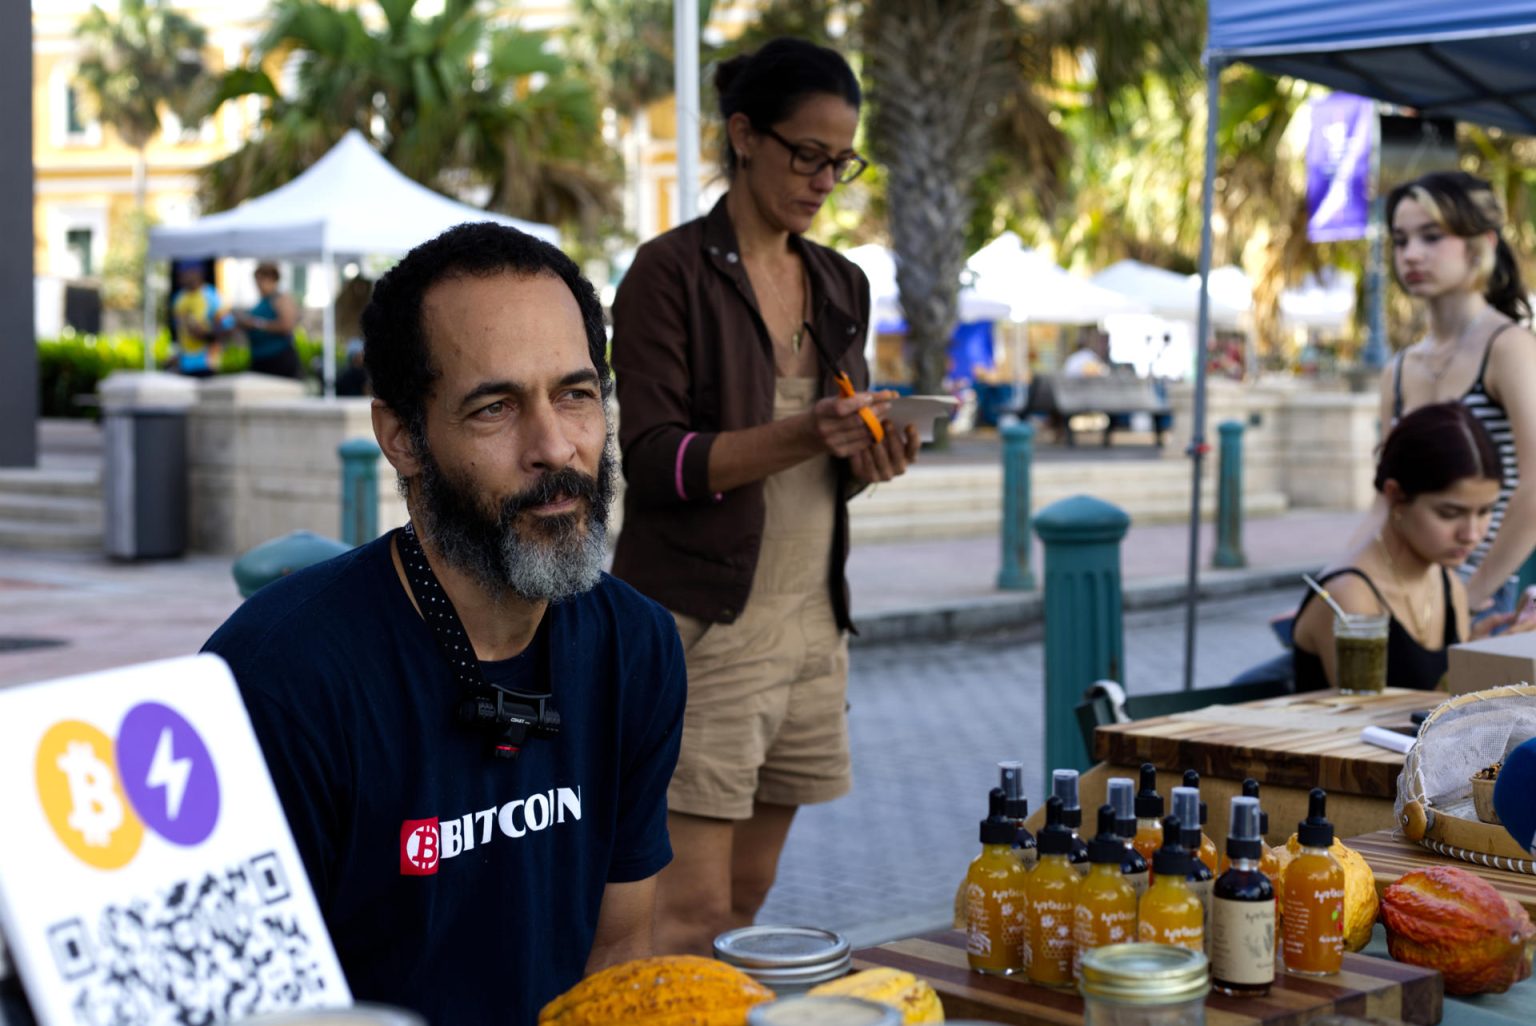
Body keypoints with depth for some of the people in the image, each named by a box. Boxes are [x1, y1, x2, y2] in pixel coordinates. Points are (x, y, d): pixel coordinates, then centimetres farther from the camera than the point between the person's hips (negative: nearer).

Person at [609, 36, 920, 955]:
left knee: (750, 898, 11)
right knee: (692, 906, -8)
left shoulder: (841, 287, 14)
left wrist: (870, 459, -5)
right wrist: (797, 437, -25)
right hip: (704, 622, -6)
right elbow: (654, 459, -13)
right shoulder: (671, 272, -5)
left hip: (811, 621, 6)